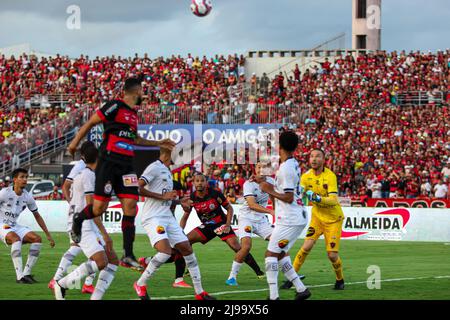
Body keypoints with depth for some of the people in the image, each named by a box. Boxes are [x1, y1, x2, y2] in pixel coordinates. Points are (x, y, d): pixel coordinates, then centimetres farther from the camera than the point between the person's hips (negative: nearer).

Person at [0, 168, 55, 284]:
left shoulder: (27, 197, 4)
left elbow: (37, 216, 15)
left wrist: (48, 235, 12)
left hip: (14, 226, 6)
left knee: (37, 238, -14)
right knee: (16, 238, -36)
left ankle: (26, 273, -11)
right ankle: (19, 276, -39)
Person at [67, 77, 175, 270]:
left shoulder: (133, 113, 18)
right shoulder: (115, 106, -8)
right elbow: (90, 123, -5)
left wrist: (158, 144, 34)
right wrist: (75, 143, -3)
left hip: (126, 165, 7)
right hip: (109, 162, -7)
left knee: (130, 207, -3)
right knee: (99, 207, -8)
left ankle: (128, 256, -2)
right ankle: (77, 220, 26)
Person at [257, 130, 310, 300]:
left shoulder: (286, 169, -18)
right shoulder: (294, 164, 12)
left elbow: (289, 197, -20)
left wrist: (270, 190, -11)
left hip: (289, 220, -10)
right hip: (298, 218, 10)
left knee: (271, 254, -8)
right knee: (280, 253, 17)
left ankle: (273, 296, -15)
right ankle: (301, 288, 15)